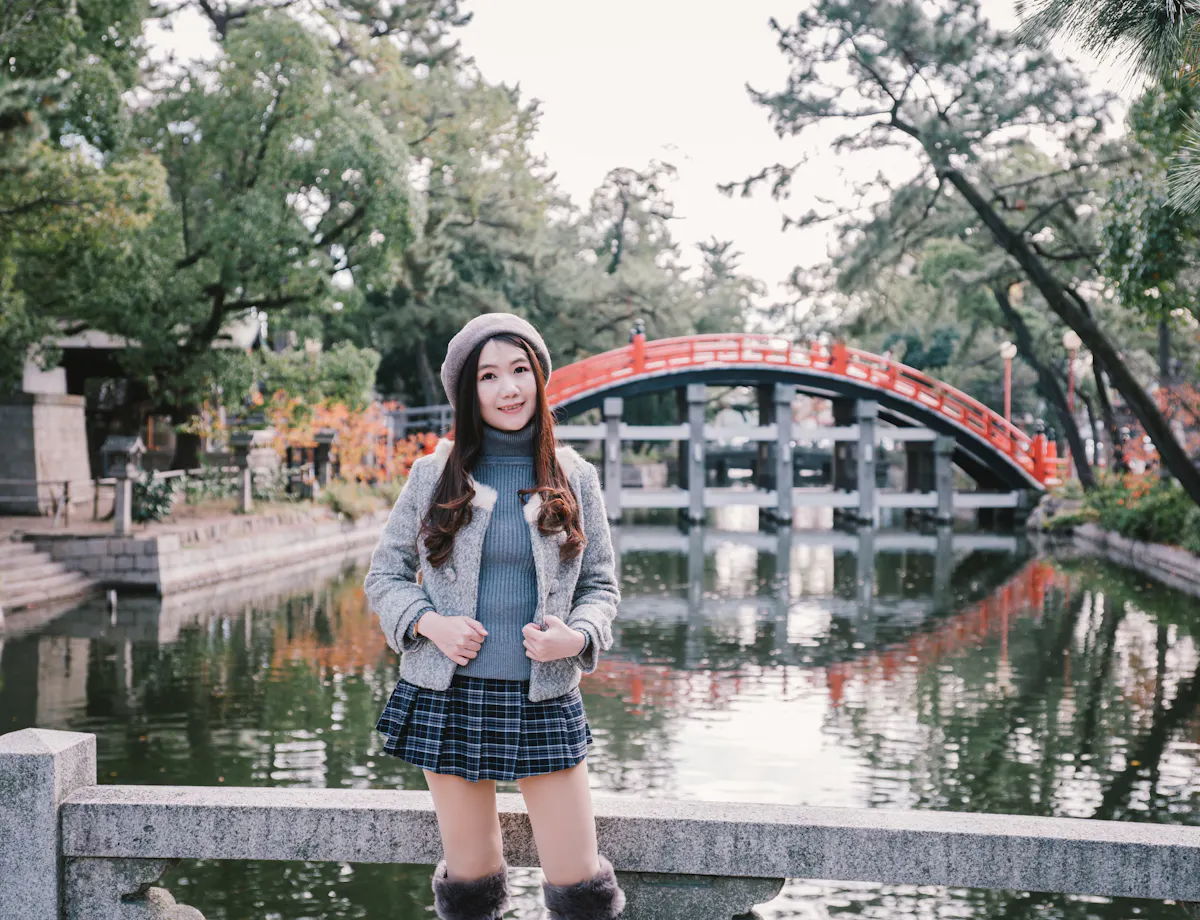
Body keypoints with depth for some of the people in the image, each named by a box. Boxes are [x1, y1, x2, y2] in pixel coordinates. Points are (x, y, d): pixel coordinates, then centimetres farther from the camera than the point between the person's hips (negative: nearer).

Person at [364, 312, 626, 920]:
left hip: (543, 702, 0)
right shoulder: (434, 475, 3)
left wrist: (578, 637, -12)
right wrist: (428, 622, -11)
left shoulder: (575, 479, 5)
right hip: (449, 696, 0)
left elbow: (601, 585, 9)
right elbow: (384, 575, 8)